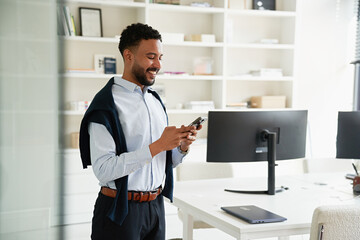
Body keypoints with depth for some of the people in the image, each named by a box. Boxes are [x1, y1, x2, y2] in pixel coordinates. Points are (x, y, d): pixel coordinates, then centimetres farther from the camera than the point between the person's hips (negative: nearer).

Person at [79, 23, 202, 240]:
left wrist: (182, 147, -6)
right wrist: (157, 145, -24)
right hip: (120, 211, -7)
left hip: (156, 205, 7)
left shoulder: (156, 100, 10)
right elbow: (103, 169, -23)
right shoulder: (106, 104, -13)